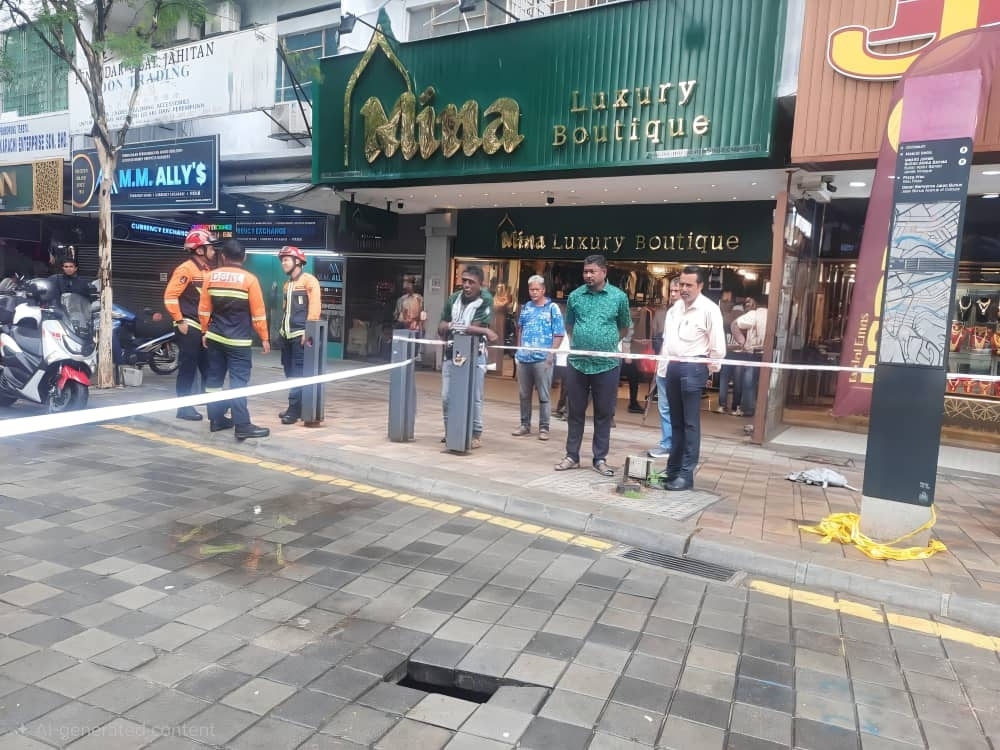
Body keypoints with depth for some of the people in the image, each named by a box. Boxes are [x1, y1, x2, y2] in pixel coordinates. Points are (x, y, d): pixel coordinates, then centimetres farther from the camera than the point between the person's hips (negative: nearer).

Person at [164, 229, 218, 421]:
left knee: (209, 368, 13)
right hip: (189, 327, -9)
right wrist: (179, 321, -17)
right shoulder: (186, 269, -13)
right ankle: (184, 407, 6)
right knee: (188, 368, -2)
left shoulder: (207, 270, 14)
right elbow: (170, 296, -19)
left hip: (205, 327, 9)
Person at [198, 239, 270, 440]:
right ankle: (242, 426, -8)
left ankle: (216, 419, 20)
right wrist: (264, 338, 1)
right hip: (239, 341, -5)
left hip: (215, 338, 5)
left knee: (214, 378, 13)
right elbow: (258, 313, -7)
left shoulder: (211, 277, 4)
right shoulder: (249, 279, -9)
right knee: (238, 381, -6)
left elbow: (204, 309, 9)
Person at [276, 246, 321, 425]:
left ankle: (294, 409, -6)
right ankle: (295, 407, 17)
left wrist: (308, 331, -19)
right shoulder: (287, 284, 19)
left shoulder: (309, 280, -6)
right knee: (290, 372, 10)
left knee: (298, 373, -7)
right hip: (287, 335, 8)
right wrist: (282, 329, 15)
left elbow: (315, 308, -14)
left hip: (301, 335, -8)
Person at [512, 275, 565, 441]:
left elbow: (559, 334, -5)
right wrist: (518, 350, 12)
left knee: (543, 396, 0)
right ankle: (525, 425, 22)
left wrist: (551, 354, -11)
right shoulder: (525, 307, 11)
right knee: (524, 394, 11)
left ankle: (544, 428, 6)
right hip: (524, 358, 5)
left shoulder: (552, 308, -3)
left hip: (542, 359, -5)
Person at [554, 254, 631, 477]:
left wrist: (608, 344, 8)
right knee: (575, 412, 9)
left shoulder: (619, 297, -2)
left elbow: (624, 327, 11)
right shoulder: (575, 296, 2)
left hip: (607, 364, -1)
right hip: (577, 363, 2)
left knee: (604, 414, 7)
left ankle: (600, 459, 18)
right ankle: (572, 456, 21)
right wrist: (581, 342, 9)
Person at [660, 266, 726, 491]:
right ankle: (673, 468, 22)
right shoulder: (675, 308, 13)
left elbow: (718, 345, -8)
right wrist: (665, 363, 15)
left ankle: (686, 474, 0)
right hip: (673, 366, 7)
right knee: (676, 421, 14)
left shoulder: (709, 310, -8)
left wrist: (710, 368, -3)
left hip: (693, 367, -7)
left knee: (690, 423, -4)